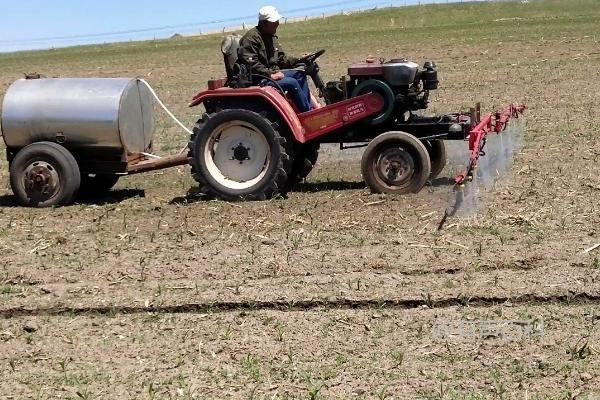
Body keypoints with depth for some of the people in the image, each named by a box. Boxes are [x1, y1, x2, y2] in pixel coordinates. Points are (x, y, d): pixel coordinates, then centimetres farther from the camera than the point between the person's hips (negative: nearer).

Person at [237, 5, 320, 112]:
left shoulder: (272, 37, 15)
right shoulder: (251, 38, -16)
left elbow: (281, 58, 19)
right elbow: (250, 63, -25)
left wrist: (299, 60, 2)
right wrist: (270, 75, -26)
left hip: (272, 73, 10)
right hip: (257, 80, -10)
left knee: (300, 74, 2)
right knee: (291, 83, -23)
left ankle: (310, 105, -2)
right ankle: (308, 111, -13)